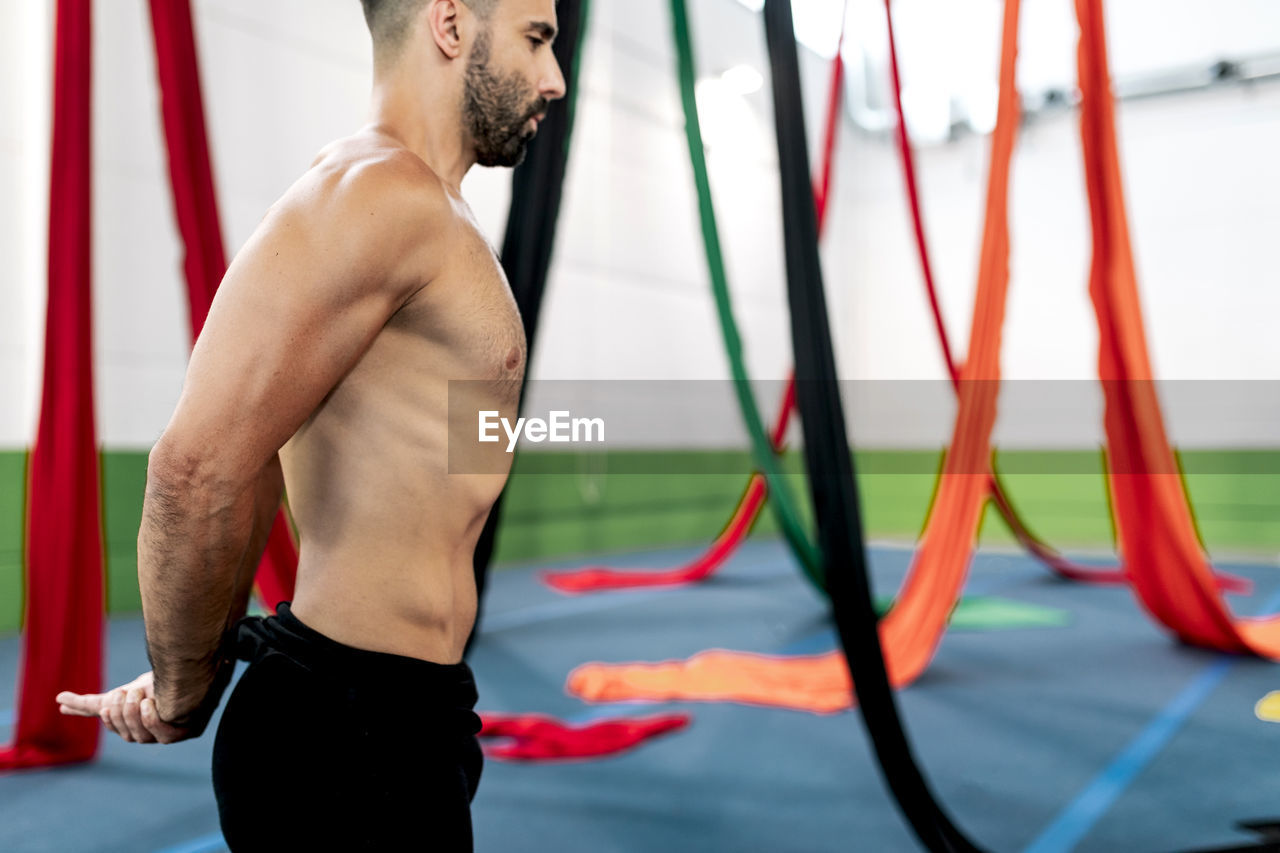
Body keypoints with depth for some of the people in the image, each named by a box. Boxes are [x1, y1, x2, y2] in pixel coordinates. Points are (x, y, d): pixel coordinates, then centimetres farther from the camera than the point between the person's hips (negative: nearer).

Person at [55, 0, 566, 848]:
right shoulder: (381, 191, -19)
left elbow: (246, 459, 18)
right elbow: (197, 470, -27)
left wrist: (201, 669, 15)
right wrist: (185, 696, -11)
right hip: (353, 730, -9)